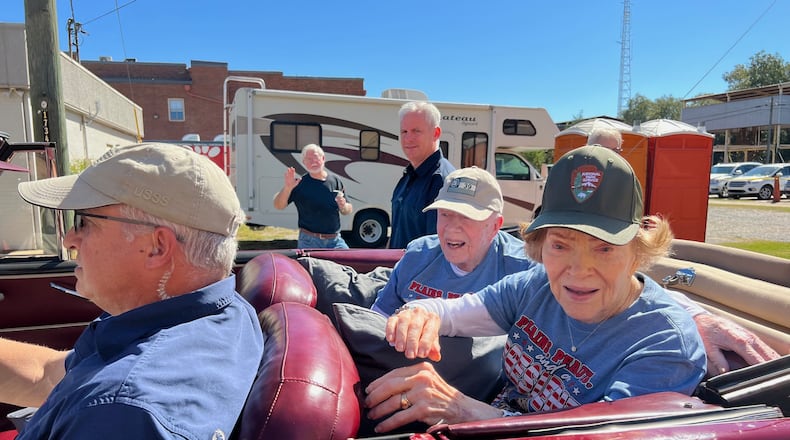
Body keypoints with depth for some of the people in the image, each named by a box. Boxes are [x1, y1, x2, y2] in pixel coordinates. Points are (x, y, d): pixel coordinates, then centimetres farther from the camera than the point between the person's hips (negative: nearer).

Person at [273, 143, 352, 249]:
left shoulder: (336, 181, 8)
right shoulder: (300, 184, -1)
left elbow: (348, 211, 14)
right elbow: (278, 206, -8)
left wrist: (344, 206, -10)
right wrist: (287, 188, -25)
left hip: (335, 240, 3)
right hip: (309, 242, -3)